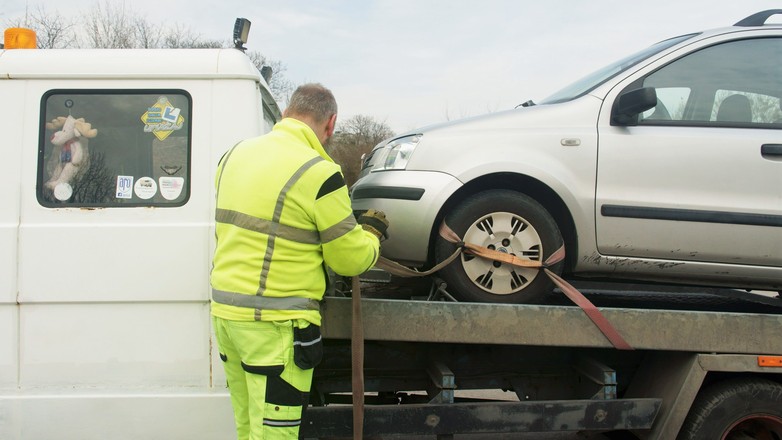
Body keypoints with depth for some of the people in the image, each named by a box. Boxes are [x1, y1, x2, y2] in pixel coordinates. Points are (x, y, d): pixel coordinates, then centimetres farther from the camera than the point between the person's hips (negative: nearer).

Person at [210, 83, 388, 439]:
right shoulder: (318, 173, -16)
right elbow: (351, 259, -8)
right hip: (274, 323, -7)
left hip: (224, 309, 8)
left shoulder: (235, 155, 7)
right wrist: (372, 231, 11)